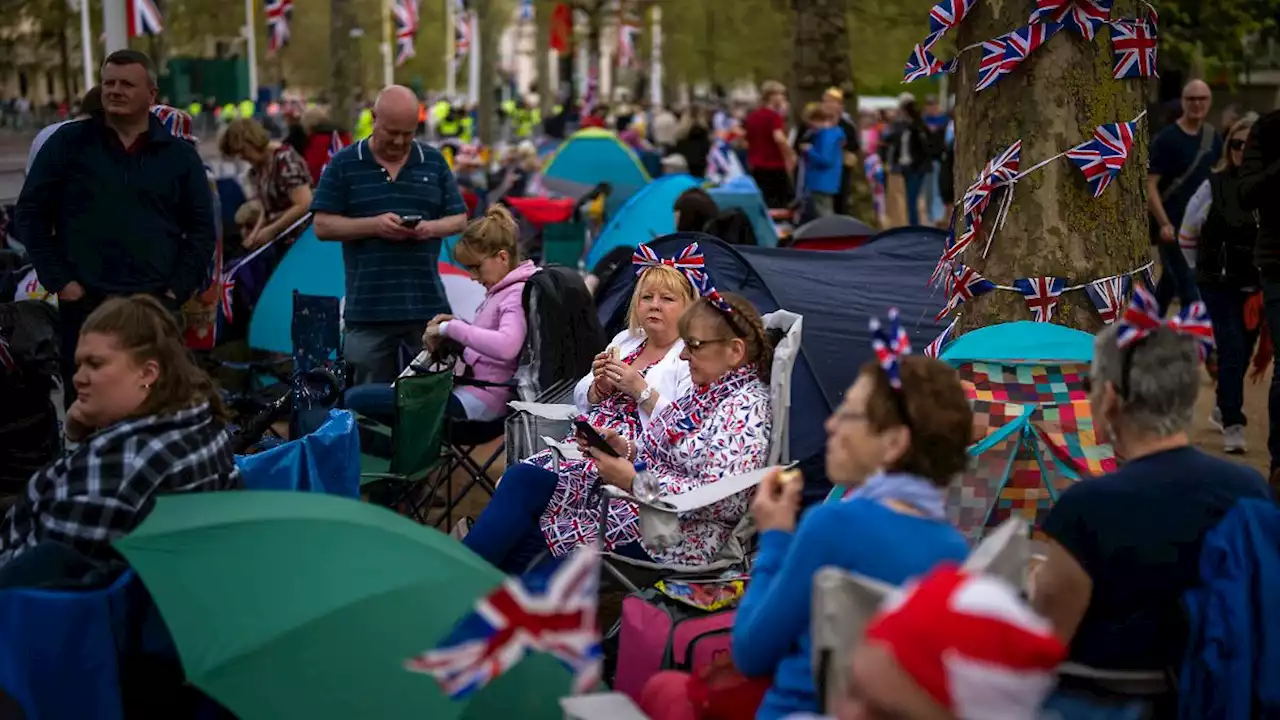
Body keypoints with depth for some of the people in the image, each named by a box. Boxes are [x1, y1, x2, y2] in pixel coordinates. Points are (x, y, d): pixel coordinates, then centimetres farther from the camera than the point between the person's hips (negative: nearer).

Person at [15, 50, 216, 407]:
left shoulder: (180, 155, 9)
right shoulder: (68, 143, 6)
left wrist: (179, 289, -2)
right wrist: (59, 281, -3)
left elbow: (202, 229, 10)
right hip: (85, 304, -1)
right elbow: (31, 215, 6)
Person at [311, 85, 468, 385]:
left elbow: (459, 219, 12)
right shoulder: (344, 164, 3)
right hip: (369, 307, -2)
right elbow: (323, 226, -1)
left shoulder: (434, 162, 11)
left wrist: (432, 228, -11)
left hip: (428, 303, 2)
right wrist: (373, 225, -16)